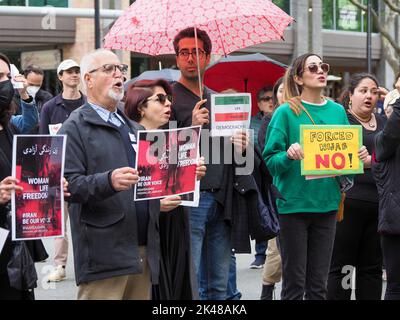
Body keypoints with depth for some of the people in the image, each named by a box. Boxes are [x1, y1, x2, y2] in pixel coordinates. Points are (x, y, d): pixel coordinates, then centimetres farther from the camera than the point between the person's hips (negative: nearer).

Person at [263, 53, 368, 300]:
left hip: (327, 203, 4)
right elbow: (270, 161, -7)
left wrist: (359, 156, -6)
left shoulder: (338, 111, 8)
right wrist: (289, 155, -27)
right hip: (294, 203, -4)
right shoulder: (286, 112, -5)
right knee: (295, 282, 2)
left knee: (319, 284, 10)